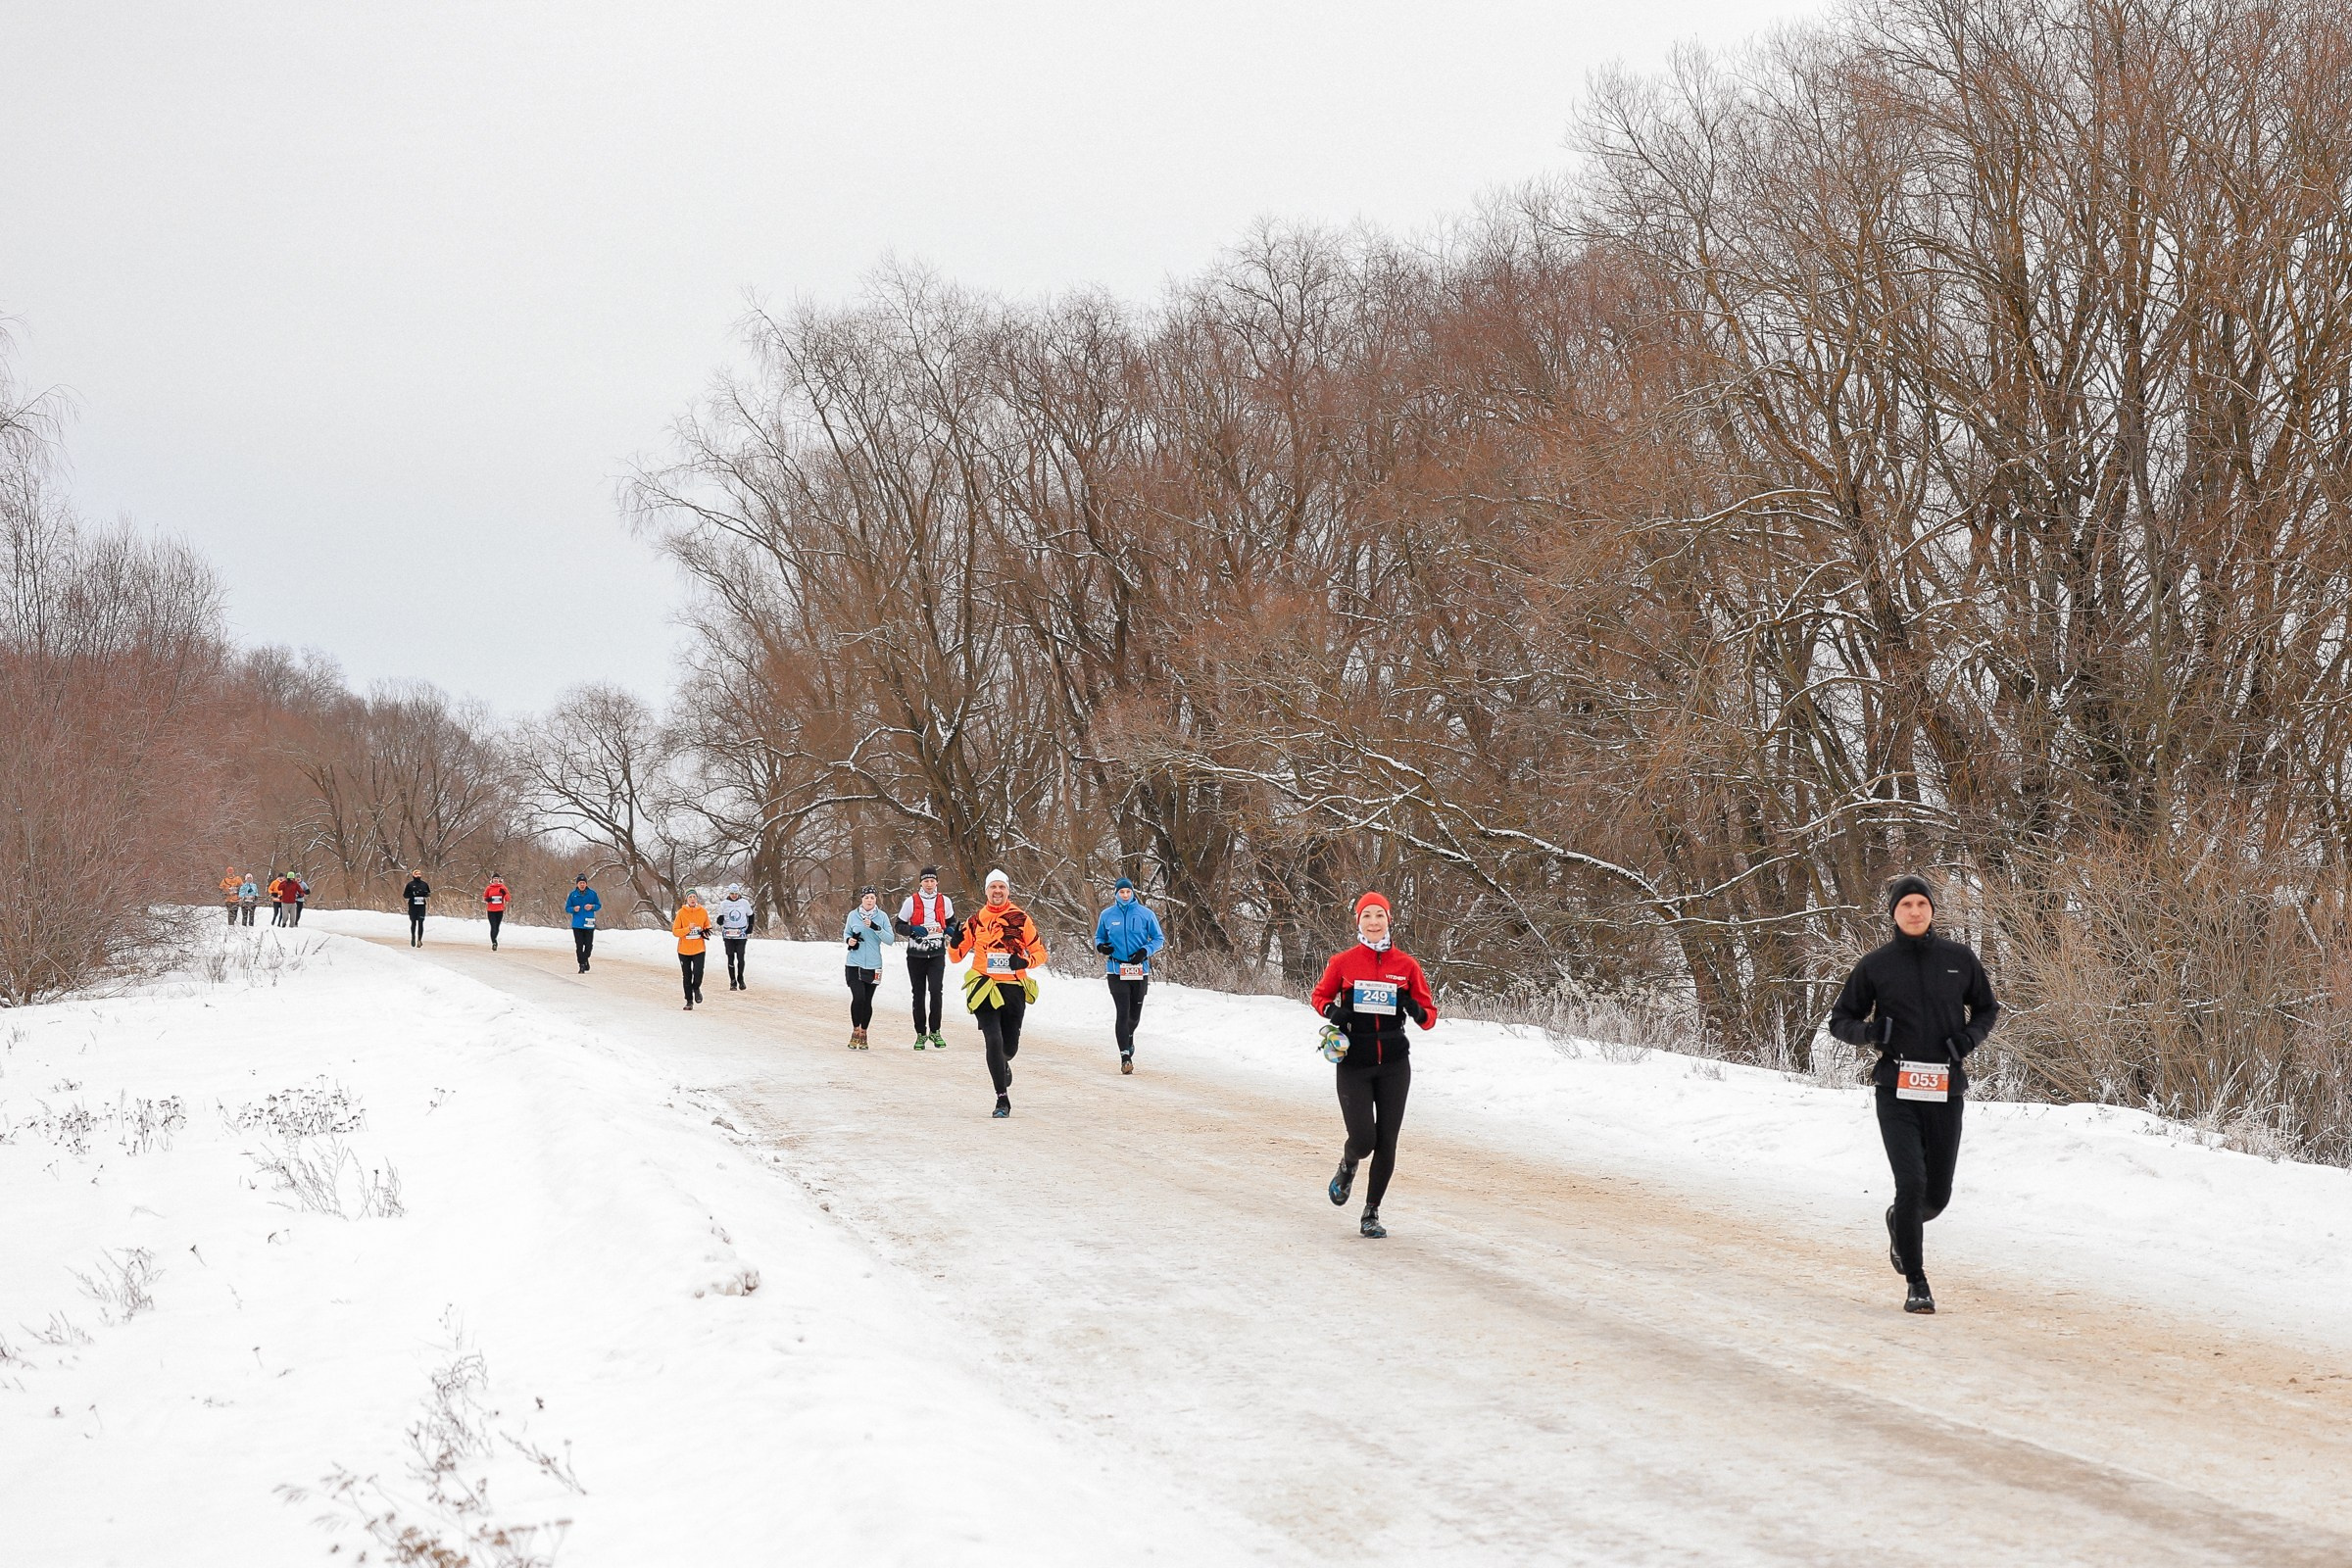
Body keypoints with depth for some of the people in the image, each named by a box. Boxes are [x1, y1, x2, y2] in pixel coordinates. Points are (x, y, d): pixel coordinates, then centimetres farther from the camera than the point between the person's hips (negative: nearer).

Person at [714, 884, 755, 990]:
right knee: (730, 958, 2)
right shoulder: (724, 903, 2)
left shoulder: (744, 902, 3)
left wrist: (749, 931, 7)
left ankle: (740, 979, 12)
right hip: (728, 935, 0)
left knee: (740, 957, -6)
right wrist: (720, 921, -17)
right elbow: (720, 918, 7)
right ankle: (733, 982, 9)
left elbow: (750, 916, 13)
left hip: (741, 934, 0)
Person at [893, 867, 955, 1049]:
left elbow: (951, 921, 21)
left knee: (936, 991, -13)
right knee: (918, 994, 6)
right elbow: (898, 925, 3)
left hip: (937, 954, 0)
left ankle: (935, 1031, -1)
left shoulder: (945, 901, 5)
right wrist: (913, 930, -15)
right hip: (916, 954, 0)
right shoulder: (911, 901, -1)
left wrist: (952, 929, -2)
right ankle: (921, 1033, 16)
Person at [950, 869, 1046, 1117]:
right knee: (993, 1040, -16)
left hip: (1013, 988, 0)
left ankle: (1002, 1065, 49)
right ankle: (1002, 1100, -10)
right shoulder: (976, 921, 7)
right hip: (985, 988, 0)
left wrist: (1025, 961, -17)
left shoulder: (1021, 919, 1)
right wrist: (955, 942, -9)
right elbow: (957, 956, 13)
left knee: (1010, 1046, 9)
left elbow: (1040, 953, 4)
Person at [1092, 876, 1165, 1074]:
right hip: (1117, 972, -1)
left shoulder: (1145, 914, 0)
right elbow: (1099, 937, 15)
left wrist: (1145, 950, -13)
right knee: (1122, 1013, -11)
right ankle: (1125, 1056, -11)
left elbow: (1158, 939, 5)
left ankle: (1129, 1037, 46)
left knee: (1135, 1015, 13)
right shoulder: (1107, 915, 4)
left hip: (1140, 971, 1)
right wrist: (1100, 946, -8)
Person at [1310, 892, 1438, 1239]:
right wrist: (1332, 1011, -8)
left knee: (1386, 1143, 2)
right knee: (1363, 1141, -10)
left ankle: (1372, 1212, 17)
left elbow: (1430, 1013, 6)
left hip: (1394, 1065, 1)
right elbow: (1319, 996, 14)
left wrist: (1417, 1011, -17)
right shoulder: (1343, 962, -1)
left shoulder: (1406, 964, 1)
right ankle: (1347, 1167, 27)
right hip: (1354, 1063, -1)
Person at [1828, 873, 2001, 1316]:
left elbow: (1987, 1009, 20)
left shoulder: (1960, 958, 7)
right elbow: (1840, 1020, 9)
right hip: (1897, 1090, -2)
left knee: (1937, 1195, 6)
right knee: (1912, 1183, -15)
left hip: (1946, 1091, 2)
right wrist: (1869, 1031, -13)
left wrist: (1970, 1036, -2)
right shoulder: (1876, 964, 2)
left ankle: (1899, 1225, 42)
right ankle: (1916, 1283, 0)